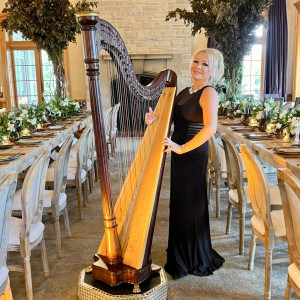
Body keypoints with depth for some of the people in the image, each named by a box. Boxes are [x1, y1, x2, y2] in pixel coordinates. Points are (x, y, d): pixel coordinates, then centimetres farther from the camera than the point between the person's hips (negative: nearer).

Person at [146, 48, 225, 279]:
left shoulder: (208, 93, -14)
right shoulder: (185, 91, 11)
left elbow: (210, 128, -28)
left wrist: (181, 148, -25)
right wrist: (155, 119, -10)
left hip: (194, 154, -8)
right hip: (180, 153, 8)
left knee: (190, 205, 3)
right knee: (179, 203, 17)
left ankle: (196, 260, 24)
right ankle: (181, 253, 37)